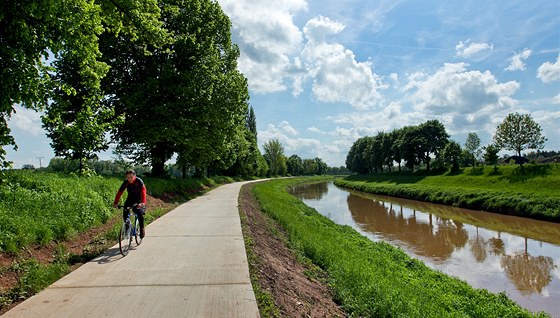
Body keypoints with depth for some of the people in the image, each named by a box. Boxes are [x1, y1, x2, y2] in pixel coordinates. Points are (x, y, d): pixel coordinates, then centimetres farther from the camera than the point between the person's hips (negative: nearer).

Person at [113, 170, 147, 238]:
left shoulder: (139, 181, -26)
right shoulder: (125, 182, -16)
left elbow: (143, 191, -36)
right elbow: (120, 192, -18)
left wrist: (143, 202, -50)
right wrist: (116, 202, -30)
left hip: (139, 199, -3)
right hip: (130, 198, 3)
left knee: (140, 213, -20)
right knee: (125, 209, -23)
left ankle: (142, 229, -3)